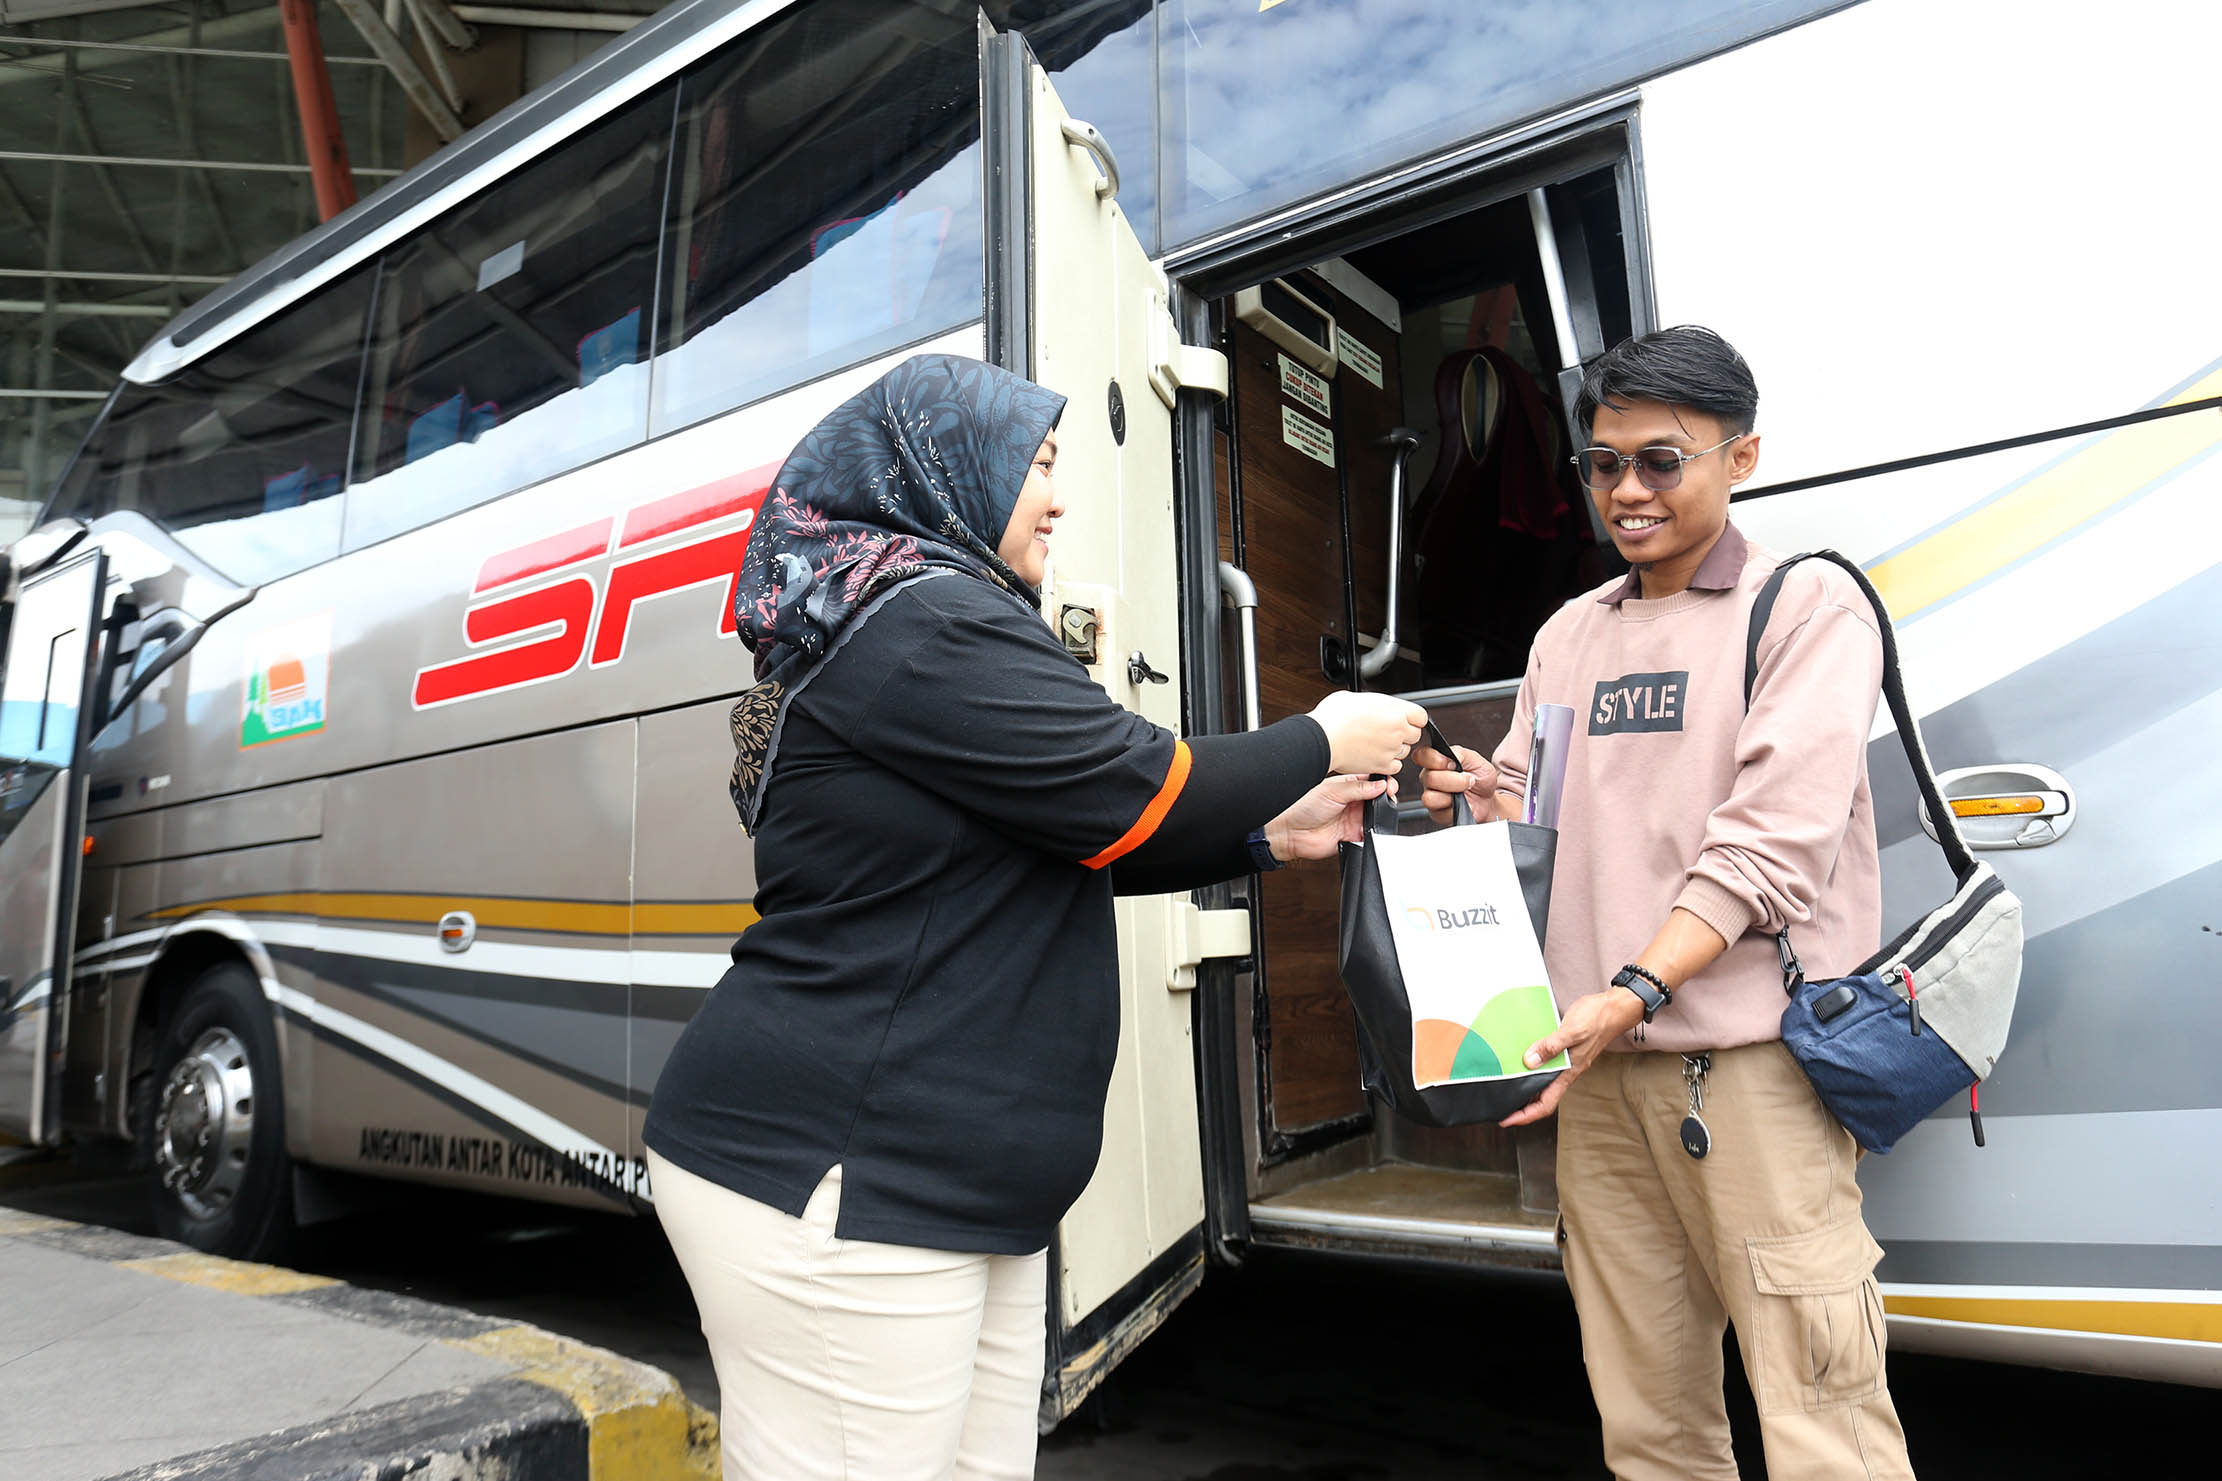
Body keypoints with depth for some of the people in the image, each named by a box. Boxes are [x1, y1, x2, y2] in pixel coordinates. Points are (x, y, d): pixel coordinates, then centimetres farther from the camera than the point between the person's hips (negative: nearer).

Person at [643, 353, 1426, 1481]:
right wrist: (1323, 743, 1)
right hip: (838, 1184, -10)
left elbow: (1072, 844, 19)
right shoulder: (924, 622, -15)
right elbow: (1136, 793, -16)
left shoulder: (926, 618, 18)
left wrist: (1269, 835, 14)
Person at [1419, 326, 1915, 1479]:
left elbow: (1772, 840, -12)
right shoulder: (1568, 634, 16)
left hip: (1749, 1063, -5)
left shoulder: (1807, 607, 0)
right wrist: (1477, 797, -6)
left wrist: (1634, 990, -21)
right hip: (1601, 1071, 5)